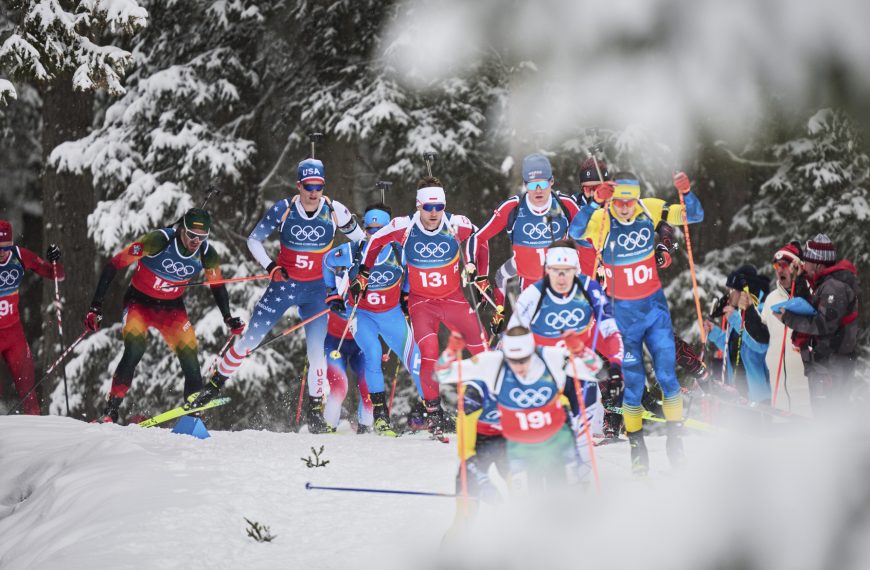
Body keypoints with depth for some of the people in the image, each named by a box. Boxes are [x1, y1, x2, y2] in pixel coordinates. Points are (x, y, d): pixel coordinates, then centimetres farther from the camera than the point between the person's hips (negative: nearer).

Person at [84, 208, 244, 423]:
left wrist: (228, 319, -4)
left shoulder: (207, 255, -14)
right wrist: (96, 306, -24)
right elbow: (114, 265, -22)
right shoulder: (158, 241, -28)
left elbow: (217, 286, 7)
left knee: (190, 355, -11)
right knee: (134, 351, -25)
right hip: (139, 301, -4)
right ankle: (110, 411, -18)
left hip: (172, 308, 4)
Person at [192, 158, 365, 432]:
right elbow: (254, 239, -2)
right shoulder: (283, 210, -13)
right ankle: (215, 384, 12)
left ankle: (315, 410, 8)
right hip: (284, 284, 0)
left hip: (316, 289, 0)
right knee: (250, 339, -2)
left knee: (316, 350, -6)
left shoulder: (334, 211, -11)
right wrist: (270, 266, -14)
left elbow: (360, 239, 6)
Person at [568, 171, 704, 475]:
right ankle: (636, 445, 16)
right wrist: (595, 202, -47)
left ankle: (675, 439, 16)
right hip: (623, 311, -2)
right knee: (633, 382, 2)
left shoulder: (649, 209, -9)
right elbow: (575, 232, -35)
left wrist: (686, 192, -22)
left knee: (667, 375, 1)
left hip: (655, 305, 2)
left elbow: (694, 215, -2)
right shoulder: (601, 218, -17)